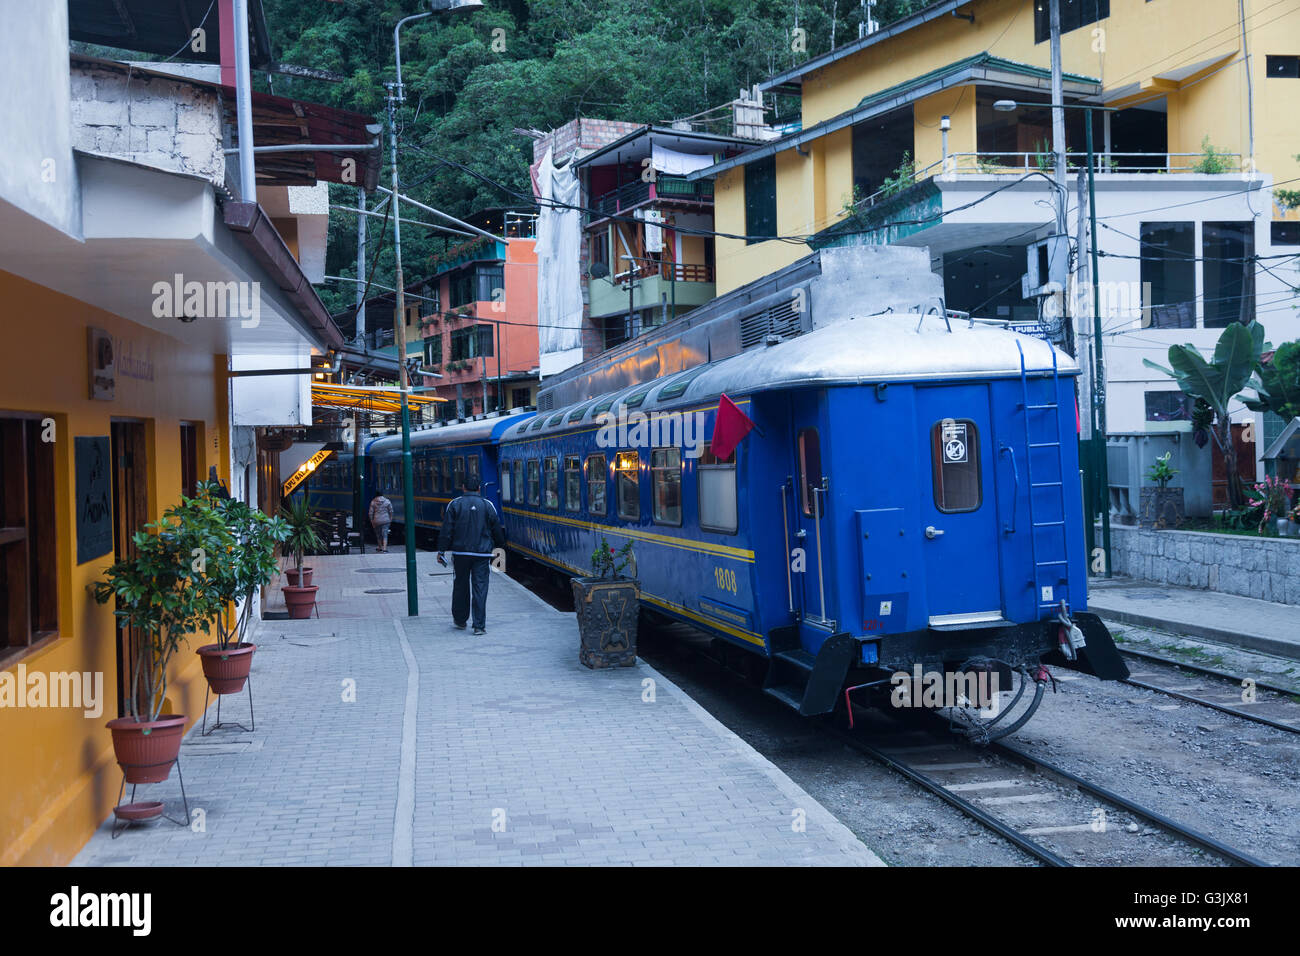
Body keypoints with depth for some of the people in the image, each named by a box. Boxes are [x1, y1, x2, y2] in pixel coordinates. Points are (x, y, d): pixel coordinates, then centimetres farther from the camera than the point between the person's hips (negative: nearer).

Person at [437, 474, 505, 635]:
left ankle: (460, 620, 25)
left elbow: (446, 530, -4)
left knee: (461, 586, 14)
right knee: (480, 587, -1)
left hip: (460, 552, 0)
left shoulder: (455, 504, -1)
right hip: (482, 553, 0)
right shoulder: (488, 505, 1)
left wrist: (441, 551, 2)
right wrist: (500, 547, 22)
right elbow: (497, 531, 7)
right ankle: (479, 625, -5)